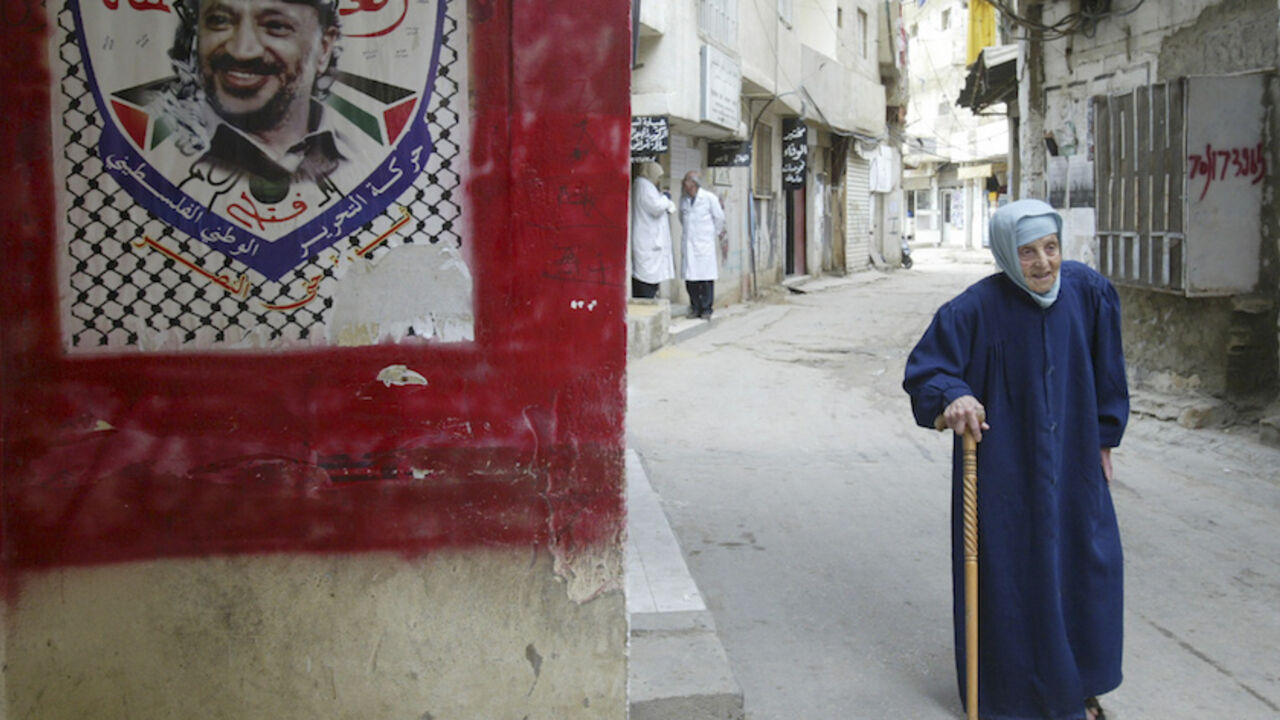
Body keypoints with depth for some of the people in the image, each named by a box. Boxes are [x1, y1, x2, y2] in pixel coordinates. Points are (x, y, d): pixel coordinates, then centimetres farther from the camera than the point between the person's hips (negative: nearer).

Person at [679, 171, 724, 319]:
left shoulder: (710, 198, -6)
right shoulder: (683, 200, 7)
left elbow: (719, 218, 4)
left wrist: (714, 234, 10)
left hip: (705, 245, -4)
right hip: (688, 244, 4)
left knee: (706, 278, -3)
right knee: (690, 278, 2)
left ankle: (706, 308, 5)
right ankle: (695, 308, 13)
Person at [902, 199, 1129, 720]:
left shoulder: (1090, 292, -6)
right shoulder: (977, 308, -18)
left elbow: (1107, 372, 6)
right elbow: (923, 370, -13)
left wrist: (1104, 439, 11)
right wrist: (952, 397, -33)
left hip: (1072, 461, 4)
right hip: (1003, 466, -4)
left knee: (1087, 567, 12)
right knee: (1007, 577, 3)